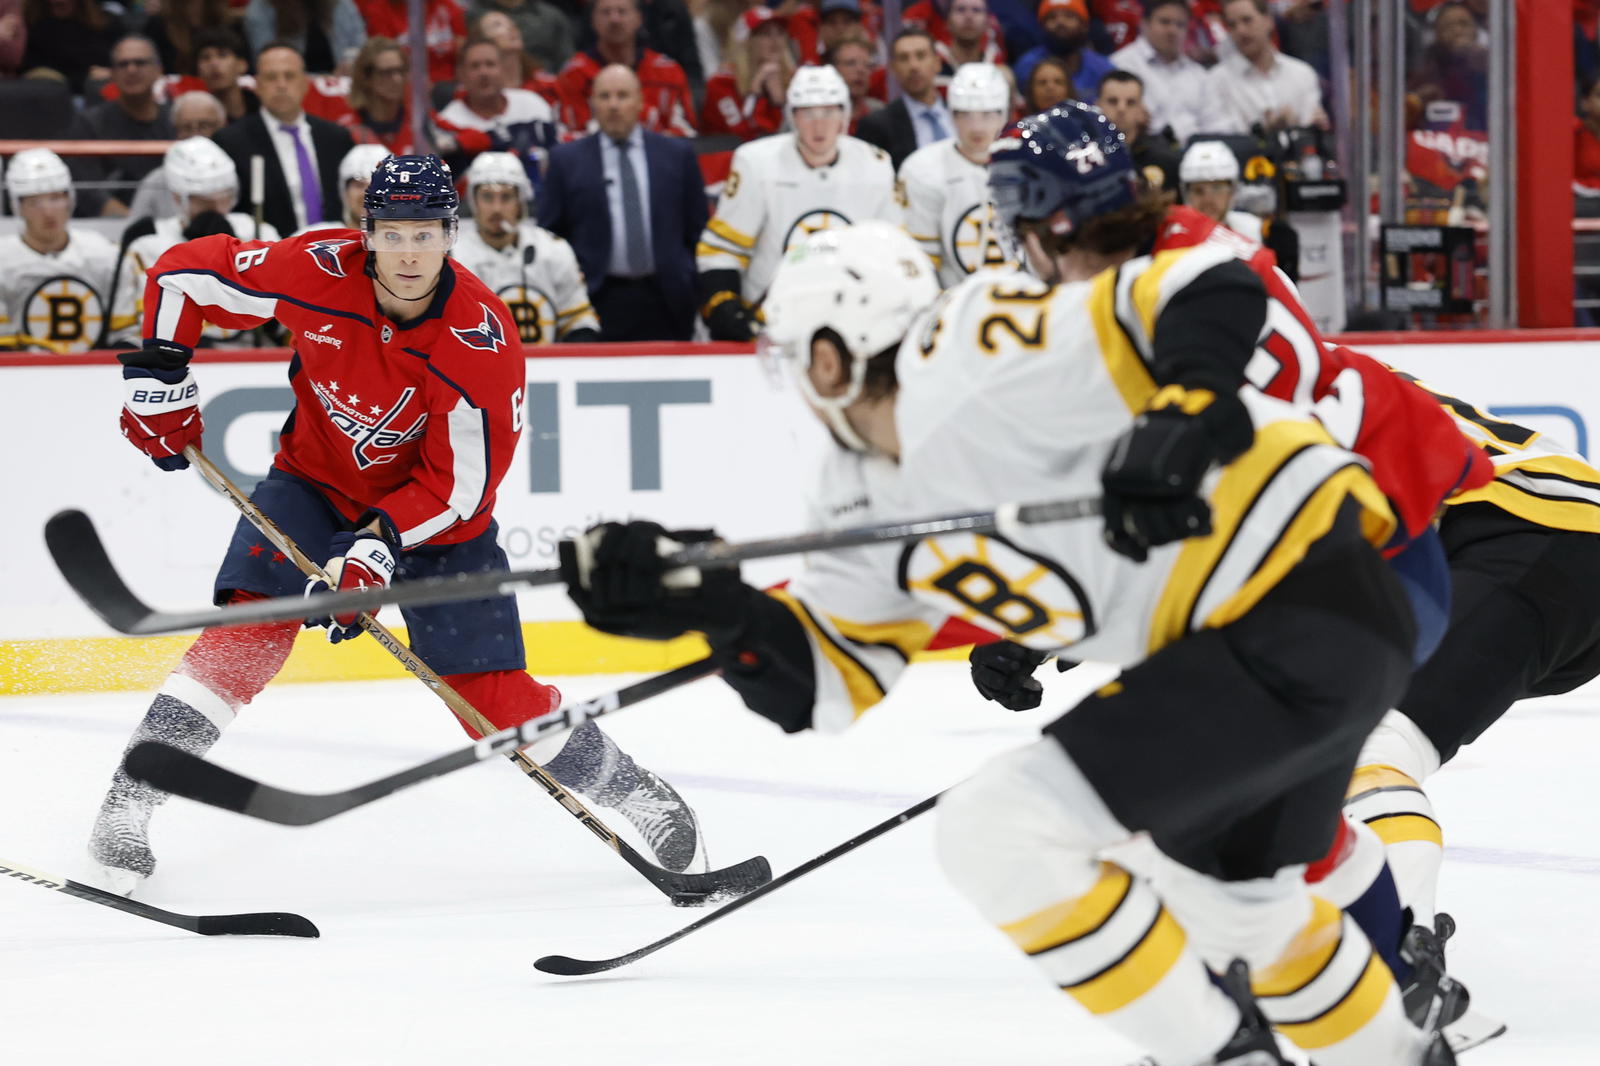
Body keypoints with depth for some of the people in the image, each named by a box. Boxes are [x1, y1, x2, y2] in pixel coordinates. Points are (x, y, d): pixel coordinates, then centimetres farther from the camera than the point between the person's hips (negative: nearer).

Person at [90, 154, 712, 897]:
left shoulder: (482, 341, -27)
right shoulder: (317, 272, -23)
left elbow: (460, 487, -22)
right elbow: (184, 274, -9)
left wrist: (378, 545, -32)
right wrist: (158, 376, -12)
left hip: (434, 513, -1)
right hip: (316, 481, 1)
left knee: (494, 698, -4)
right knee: (252, 623, -22)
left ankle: (629, 790, 19)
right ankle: (126, 806, -16)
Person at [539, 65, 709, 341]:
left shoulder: (677, 154, 11)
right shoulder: (566, 160, 8)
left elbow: (696, 230, 13)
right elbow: (550, 234, 8)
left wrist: (697, 289, 5)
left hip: (665, 304, 1)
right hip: (599, 302, -1)